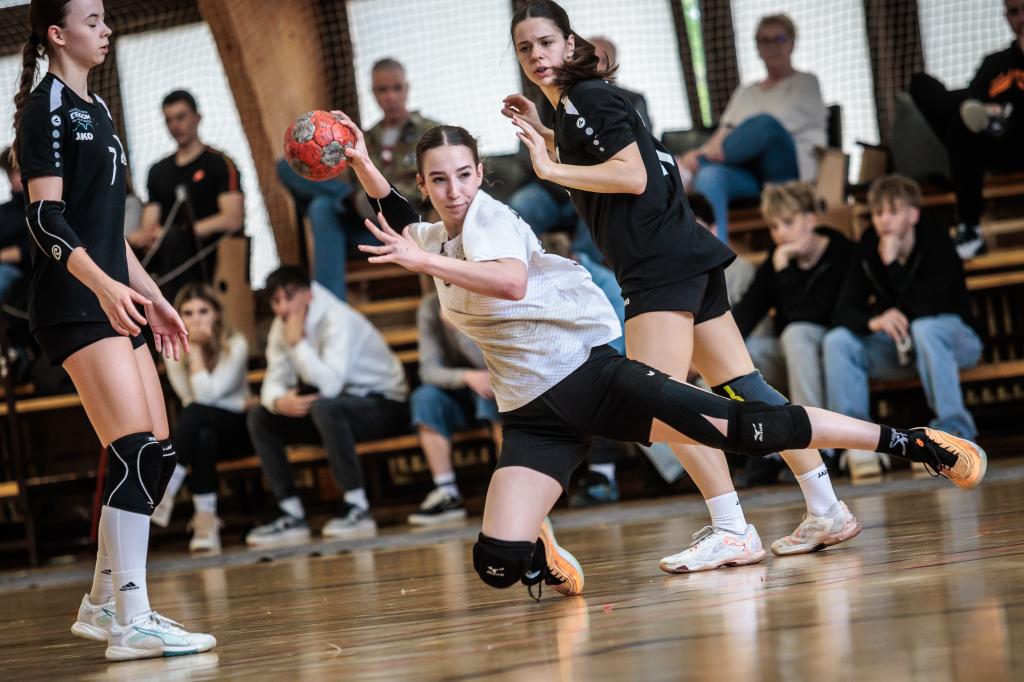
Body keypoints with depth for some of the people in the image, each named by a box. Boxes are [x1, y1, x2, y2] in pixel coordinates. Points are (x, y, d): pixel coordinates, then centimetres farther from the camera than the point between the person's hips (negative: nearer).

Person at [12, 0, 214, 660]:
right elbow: (45, 216, -17)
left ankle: (104, 605, 16)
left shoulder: (96, 109, 20)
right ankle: (131, 622, -16)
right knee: (136, 450, -17)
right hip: (74, 303, -10)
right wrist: (104, 285, -29)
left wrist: (153, 297, 24)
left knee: (157, 454, 7)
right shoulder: (47, 105, -8)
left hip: (114, 301, 10)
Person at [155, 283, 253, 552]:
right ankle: (206, 519, -36)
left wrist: (196, 349, -21)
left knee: (195, 413, -35)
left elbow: (206, 396, -22)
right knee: (203, 437, -37)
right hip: (202, 430, 2)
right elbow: (192, 398, -13)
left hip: (236, 429, -2)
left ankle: (166, 490, -36)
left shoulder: (235, 345, -13)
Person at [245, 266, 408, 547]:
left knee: (324, 407, -38)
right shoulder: (282, 327, 1)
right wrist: (280, 401, -27)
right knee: (259, 418, -5)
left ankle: (357, 509, -30)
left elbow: (328, 385, -35)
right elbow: (274, 381, -4)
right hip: (339, 407, 8)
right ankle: (293, 515, -8)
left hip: (384, 405, -8)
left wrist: (298, 342, -31)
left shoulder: (338, 319, -23)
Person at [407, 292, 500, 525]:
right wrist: (466, 377, -36)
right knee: (424, 398, -27)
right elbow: (429, 370, -16)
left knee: (496, 389, -35)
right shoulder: (431, 307, -8)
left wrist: (457, 325, -31)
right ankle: (447, 494, -27)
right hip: (459, 396, 2)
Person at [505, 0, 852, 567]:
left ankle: (731, 531, -15)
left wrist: (551, 168, -17)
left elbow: (633, 175, -18)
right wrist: (541, 134, 25)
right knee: (742, 392, 8)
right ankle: (826, 510, 10)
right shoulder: (570, 108, 19)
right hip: (687, 259, 10)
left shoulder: (588, 97, -9)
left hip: (663, 263, -10)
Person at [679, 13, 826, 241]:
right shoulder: (745, 93, 32)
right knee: (709, 176, -36)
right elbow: (724, 134, 18)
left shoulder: (805, 83, 16)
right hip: (747, 175, 4)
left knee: (764, 124, -38)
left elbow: (775, 124, -3)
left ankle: (686, 170, -31)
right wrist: (703, 151, -9)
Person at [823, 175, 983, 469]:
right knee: (837, 341, -19)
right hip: (900, 347, 5)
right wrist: (874, 321, -34)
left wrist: (892, 262, -31)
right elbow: (842, 312, -12)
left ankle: (955, 429, -33)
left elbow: (926, 311, -30)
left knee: (924, 329, -39)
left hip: (954, 340, -5)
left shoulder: (937, 243, -19)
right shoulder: (868, 249, -6)